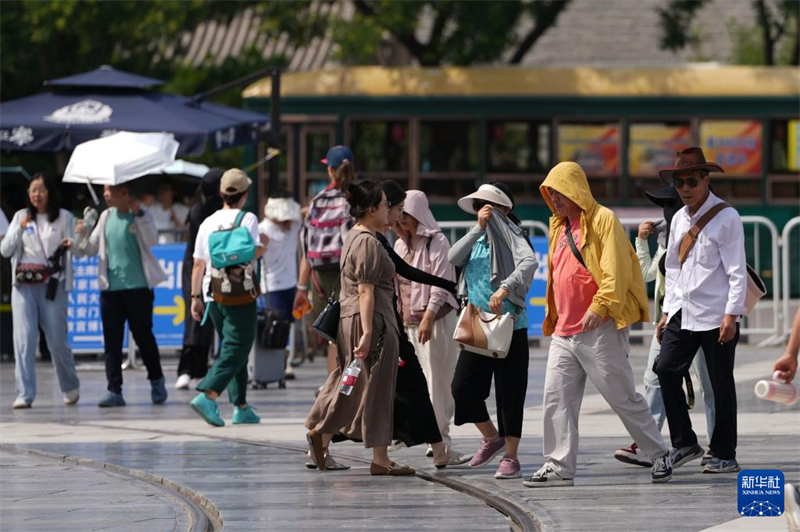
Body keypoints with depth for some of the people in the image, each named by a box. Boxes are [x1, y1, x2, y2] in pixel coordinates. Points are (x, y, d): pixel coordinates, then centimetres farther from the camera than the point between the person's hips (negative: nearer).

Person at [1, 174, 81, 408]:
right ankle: (24, 395, -10)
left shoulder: (64, 218, 4)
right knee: (24, 338, -9)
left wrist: (70, 245, -20)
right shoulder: (21, 217, 11)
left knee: (57, 340, -1)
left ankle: (70, 387, 23)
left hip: (52, 284, -2)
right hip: (23, 284, 2)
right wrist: (20, 229, -8)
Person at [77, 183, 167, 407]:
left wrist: (138, 213, -22)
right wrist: (82, 235, -5)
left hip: (138, 286, -4)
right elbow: (91, 249, 16)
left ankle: (156, 381, 23)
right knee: (111, 340, -1)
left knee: (143, 336, 3)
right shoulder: (106, 217, 12)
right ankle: (114, 391, 0)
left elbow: (152, 240, -17)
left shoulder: (140, 216, -2)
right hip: (110, 287, 4)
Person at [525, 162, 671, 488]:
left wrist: (599, 307, -24)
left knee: (622, 397, -2)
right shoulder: (559, 226, 19)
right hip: (564, 332, 8)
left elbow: (615, 271, -16)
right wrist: (552, 318, 19)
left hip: (599, 329, -8)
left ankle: (658, 456, 10)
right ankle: (559, 467, 1)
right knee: (556, 397, -1)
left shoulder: (602, 220, -7)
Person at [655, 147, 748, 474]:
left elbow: (737, 272, -11)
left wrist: (731, 315, -16)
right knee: (666, 370, -6)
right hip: (683, 312, 6)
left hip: (716, 315, -6)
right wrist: (667, 311, 15)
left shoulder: (726, 218, -8)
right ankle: (684, 444, 3)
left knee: (720, 384, -1)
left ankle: (725, 456, 6)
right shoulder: (679, 220, 12)